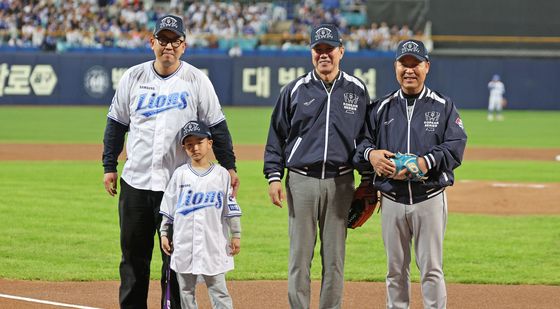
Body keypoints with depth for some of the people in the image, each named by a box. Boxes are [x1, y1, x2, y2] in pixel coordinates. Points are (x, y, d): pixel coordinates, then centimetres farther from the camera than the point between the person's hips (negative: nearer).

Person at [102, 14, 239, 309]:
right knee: (133, 255, 8)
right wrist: (109, 166, 8)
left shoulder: (197, 80, -1)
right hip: (135, 182, 2)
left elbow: (216, 127, 1)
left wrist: (228, 165, -6)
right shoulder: (133, 77, 5)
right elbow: (116, 124, 11)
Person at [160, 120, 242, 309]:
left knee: (218, 289, -1)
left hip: (214, 243, -2)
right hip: (184, 243, 2)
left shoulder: (221, 174, 2)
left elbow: (231, 208, 4)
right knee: (186, 290, 6)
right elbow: (168, 208, 8)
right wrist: (164, 233, 6)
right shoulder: (180, 175, 4)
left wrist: (236, 235, 2)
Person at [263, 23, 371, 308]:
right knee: (300, 256, 0)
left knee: (335, 257, 4)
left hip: (340, 183, 1)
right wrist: (273, 176, 0)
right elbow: (276, 135, 8)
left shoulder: (358, 90, 7)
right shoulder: (295, 90, 4)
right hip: (301, 180, -1)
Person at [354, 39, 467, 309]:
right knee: (395, 269, 9)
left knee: (431, 268, -2)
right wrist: (370, 153, -16)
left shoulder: (444, 107, 3)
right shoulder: (381, 108, 10)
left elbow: (455, 147, -7)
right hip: (392, 200, 2)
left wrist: (426, 162, -23)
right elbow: (361, 138, 8)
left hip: (430, 199, -2)